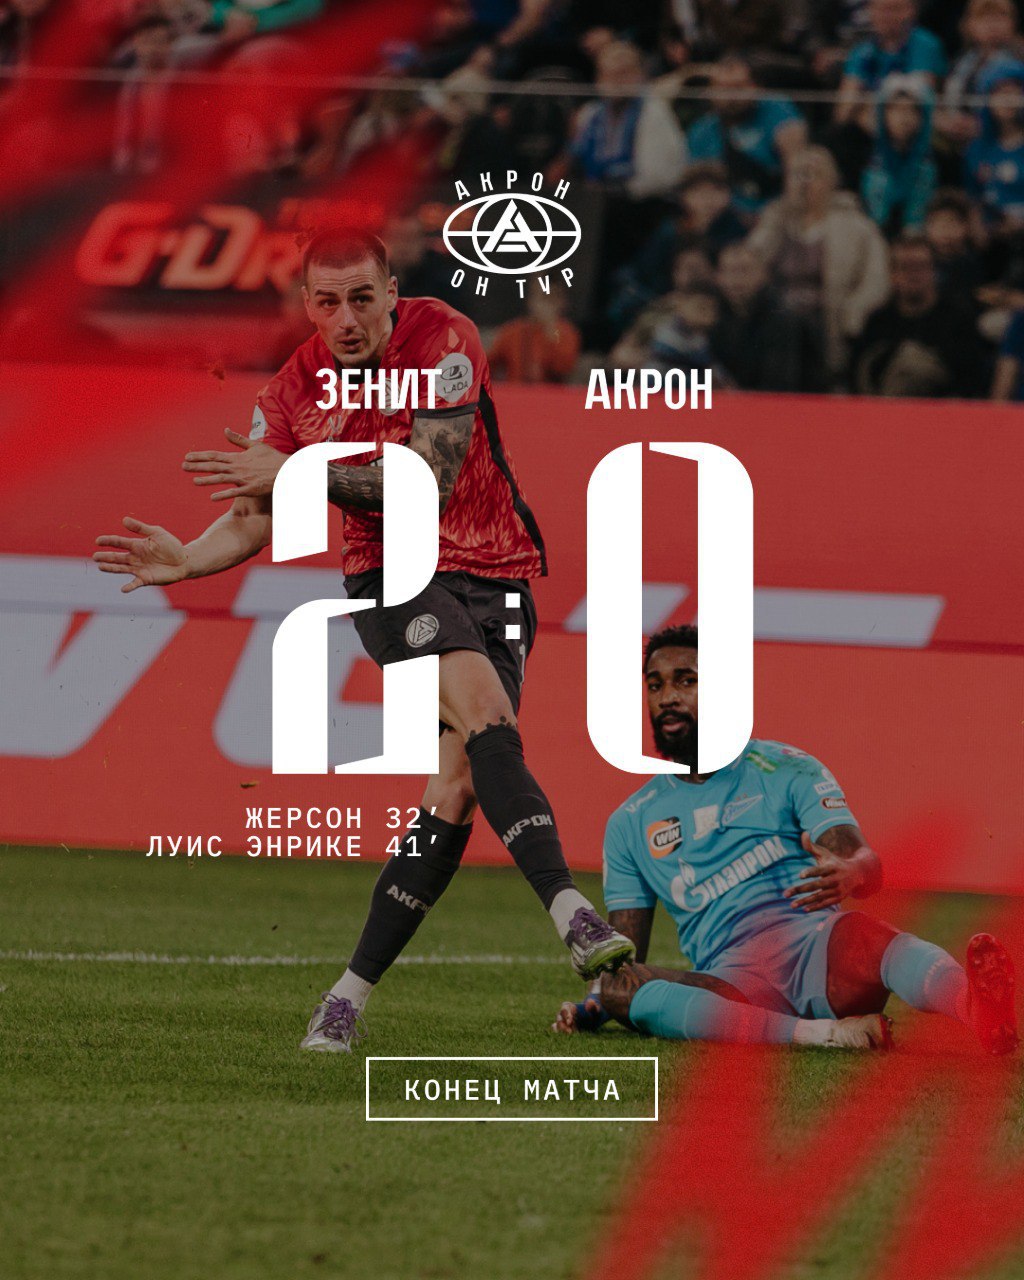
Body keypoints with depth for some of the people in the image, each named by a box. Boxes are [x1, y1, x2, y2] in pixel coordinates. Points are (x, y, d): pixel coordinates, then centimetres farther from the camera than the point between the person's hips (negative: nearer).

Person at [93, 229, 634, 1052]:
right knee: (487, 714, -29)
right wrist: (187, 560, -13)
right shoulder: (293, 393, -2)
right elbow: (255, 519, 7)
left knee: (461, 784, -10)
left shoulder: (444, 341, -12)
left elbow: (427, 483, -19)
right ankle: (572, 915, -41)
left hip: (497, 576, 0)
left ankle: (352, 993, -4)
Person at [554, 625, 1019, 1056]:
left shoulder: (786, 771, 14)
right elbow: (623, 952, 22)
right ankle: (819, 1034, -45)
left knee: (860, 934, -37)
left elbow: (865, 861, -1)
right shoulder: (629, 824, 22)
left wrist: (849, 873, -28)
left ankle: (982, 1012, -70)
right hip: (734, 985, 2)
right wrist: (592, 1007, -1)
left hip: (816, 944, -2)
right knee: (621, 987, -29)